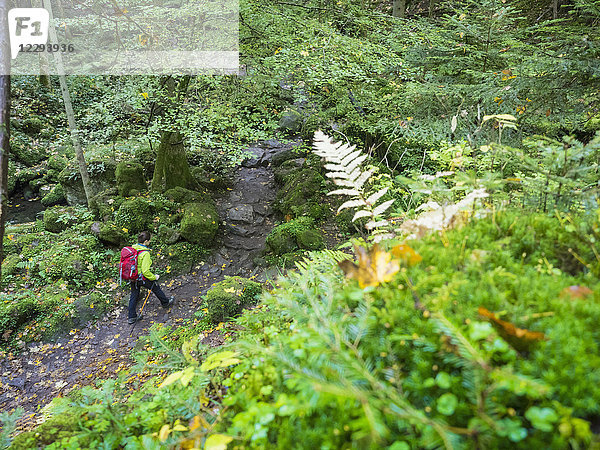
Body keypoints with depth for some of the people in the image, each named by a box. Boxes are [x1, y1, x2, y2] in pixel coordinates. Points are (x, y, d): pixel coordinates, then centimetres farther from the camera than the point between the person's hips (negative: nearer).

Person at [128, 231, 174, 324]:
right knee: (156, 288, 19)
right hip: (142, 278, -6)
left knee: (134, 296, 17)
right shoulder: (145, 253, -28)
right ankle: (166, 303, 42)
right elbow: (145, 271, -28)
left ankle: (132, 317, 27)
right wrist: (154, 277, -12)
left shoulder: (132, 248, -6)